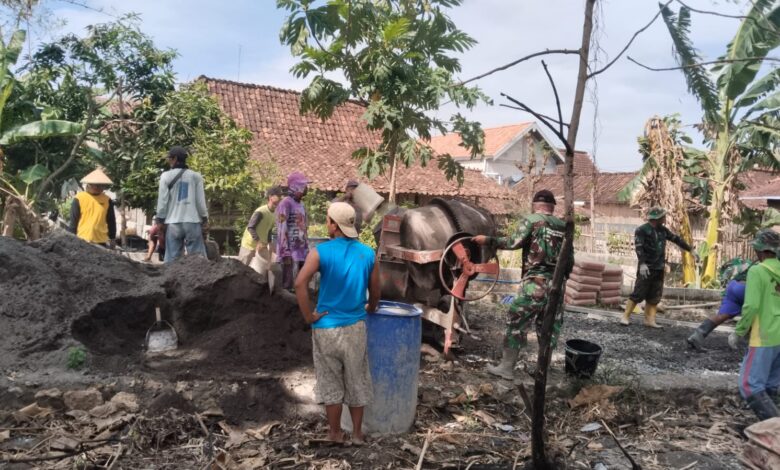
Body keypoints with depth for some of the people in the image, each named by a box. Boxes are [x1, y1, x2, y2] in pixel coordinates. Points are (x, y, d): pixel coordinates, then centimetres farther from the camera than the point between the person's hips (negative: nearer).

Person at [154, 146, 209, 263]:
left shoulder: (166, 176, 2)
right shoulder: (196, 176, 4)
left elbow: (162, 200, 0)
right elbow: (200, 201, 3)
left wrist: (160, 220, 7)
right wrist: (205, 219, 9)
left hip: (173, 222, 0)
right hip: (193, 222, 0)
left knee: (172, 258, 2)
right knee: (198, 256, 1)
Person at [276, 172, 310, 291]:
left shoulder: (302, 206, 19)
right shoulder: (285, 204, -8)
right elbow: (282, 230, -15)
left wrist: (307, 251, 16)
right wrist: (286, 253, -20)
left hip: (302, 252, 8)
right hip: (291, 252, -8)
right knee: (289, 285, -6)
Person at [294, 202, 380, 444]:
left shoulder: (321, 251, -12)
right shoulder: (368, 254, -3)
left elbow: (299, 283, -26)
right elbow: (375, 294, 5)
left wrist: (308, 316, -14)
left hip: (327, 328, -2)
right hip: (355, 327, 2)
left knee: (331, 383, 14)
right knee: (356, 382, 17)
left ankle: (335, 433, 27)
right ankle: (357, 433, 29)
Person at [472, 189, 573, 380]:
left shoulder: (532, 220, -1)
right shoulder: (563, 226, 15)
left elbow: (514, 243, -13)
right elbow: (570, 259, 15)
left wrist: (488, 240, -7)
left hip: (536, 281, -6)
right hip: (557, 283, 6)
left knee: (517, 321, 0)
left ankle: (507, 367, 2)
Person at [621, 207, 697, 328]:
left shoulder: (663, 230, 12)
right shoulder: (641, 230, -9)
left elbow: (676, 239, 22)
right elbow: (639, 247, -20)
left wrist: (690, 250, 22)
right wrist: (642, 263, -32)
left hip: (659, 268, 7)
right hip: (646, 268, -7)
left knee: (654, 296, 6)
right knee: (638, 294, -7)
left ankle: (649, 320, 10)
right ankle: (625, 317, 0)